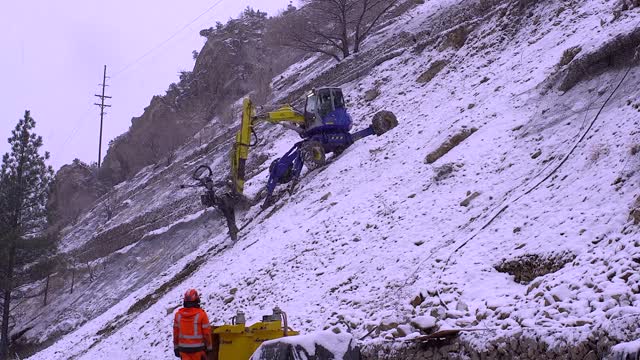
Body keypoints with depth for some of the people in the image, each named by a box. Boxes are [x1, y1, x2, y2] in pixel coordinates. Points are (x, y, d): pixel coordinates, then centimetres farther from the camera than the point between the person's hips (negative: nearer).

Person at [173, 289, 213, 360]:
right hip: (197, 348, -3)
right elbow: (206, 332, -7)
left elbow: (175, 333, 6)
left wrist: (176, 347, 15)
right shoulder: (201, 314, -12)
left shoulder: (178, 315, -1)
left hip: (183, 348, 3)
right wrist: (209, 347, 5)